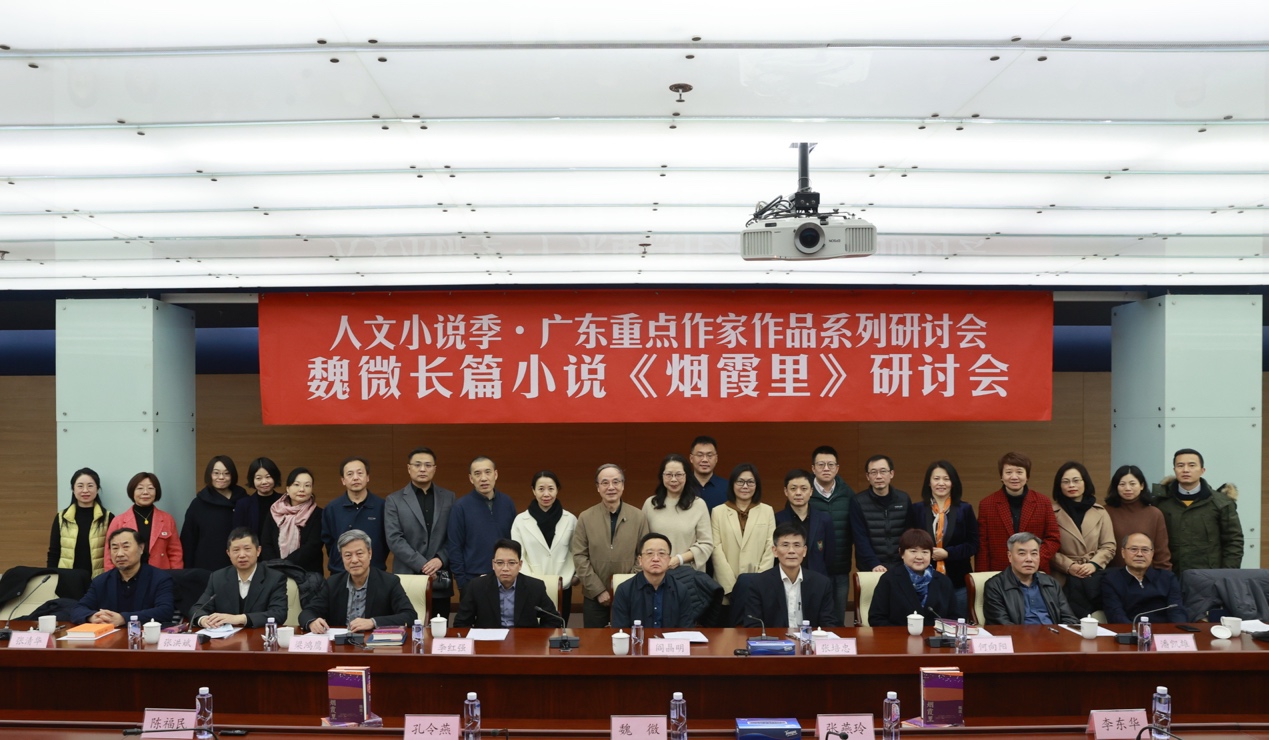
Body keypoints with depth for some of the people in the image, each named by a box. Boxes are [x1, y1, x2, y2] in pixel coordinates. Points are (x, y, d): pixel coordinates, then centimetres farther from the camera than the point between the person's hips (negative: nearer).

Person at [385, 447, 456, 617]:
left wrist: (440, 559, -11)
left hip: (440, 581, 2)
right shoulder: (394, 500, 3)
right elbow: (394, 539, -5)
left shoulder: (449, 497, 9)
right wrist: (422, 565, -13)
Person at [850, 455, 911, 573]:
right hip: (870, 569, -2)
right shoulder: (858, 502, -5)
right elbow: (860, 539, -10)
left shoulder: (904, 499, 4)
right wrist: (874, 564, -21)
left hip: (900, 566, 2)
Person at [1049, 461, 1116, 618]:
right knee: (1076, 586, -32)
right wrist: (1069, 566, -13)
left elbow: (1109, 546, 10)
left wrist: (1094, 564, -7)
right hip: (1065, 576, -2)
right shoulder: (1053, 512, 5)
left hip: (1095, 574, 2)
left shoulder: (1100, 512, 15)